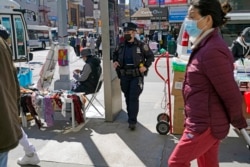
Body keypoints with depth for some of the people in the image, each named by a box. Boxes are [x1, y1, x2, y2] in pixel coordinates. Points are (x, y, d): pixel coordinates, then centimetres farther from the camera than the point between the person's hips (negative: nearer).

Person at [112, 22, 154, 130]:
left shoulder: (141, 45, -6)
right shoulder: (121, 46, 6)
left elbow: (151, 56, 2)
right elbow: (115, 54, 24)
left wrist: (146, 66, -11)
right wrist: (115, 61, 4)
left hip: (137, 76, -4)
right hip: (124, 76, 5)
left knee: (134, 98, -8)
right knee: (127, 97, 13)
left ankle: (132, 121, -3)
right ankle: (131, 117, 29)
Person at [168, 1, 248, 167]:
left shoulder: (212, 50, -24)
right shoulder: (205, 46, 10)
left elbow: (230, 94, -20)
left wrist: (239, 123, -6)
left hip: (205, 124, -9)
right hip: (205, 121, 10)